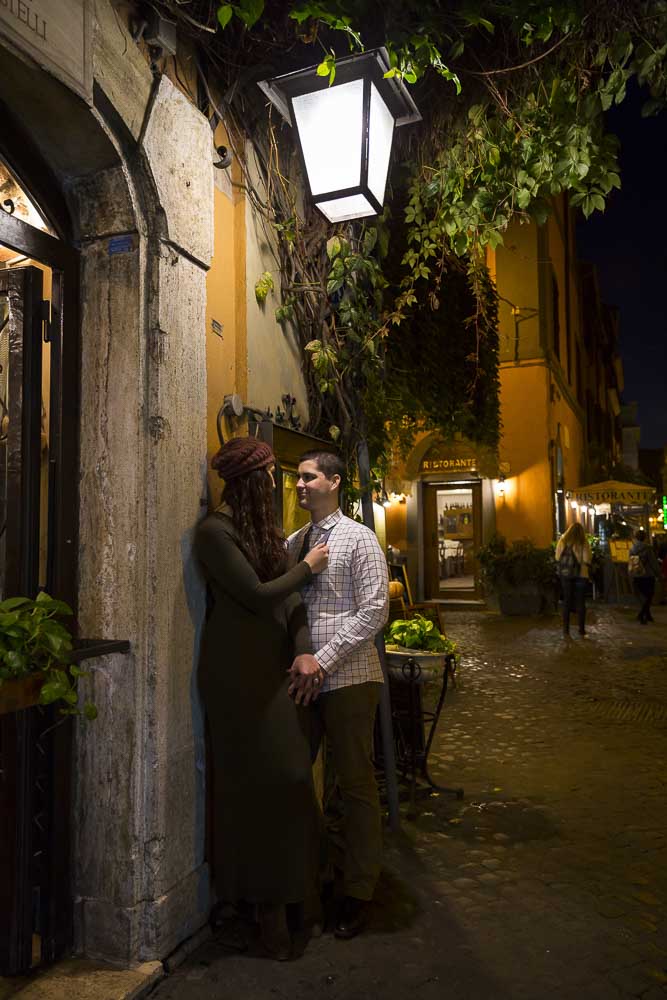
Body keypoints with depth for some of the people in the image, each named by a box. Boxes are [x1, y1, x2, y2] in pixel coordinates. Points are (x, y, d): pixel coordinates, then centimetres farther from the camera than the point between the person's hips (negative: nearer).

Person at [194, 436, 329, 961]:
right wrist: (307, 567, -3)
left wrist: (304, 651, -8)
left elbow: (291, 596, 6)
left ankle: (287, 894, 25)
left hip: (277, 664, 7)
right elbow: (258, 595, -17)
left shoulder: (264, 527, 12)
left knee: (289, 775, 9)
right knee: (259, 779, 1)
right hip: (239, 670, -7)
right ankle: (269, 903, 18)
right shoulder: (215, 530, -12)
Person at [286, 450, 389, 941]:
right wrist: (295, 659, -5)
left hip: (348, 678, -5)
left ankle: (359, 892, 22)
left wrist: (322, 660, -17)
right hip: (302, 678, 6)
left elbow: (374, 611, -12)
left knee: (357, 784, 6)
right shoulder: (293, 542, 12)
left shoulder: (359, 538, -5)